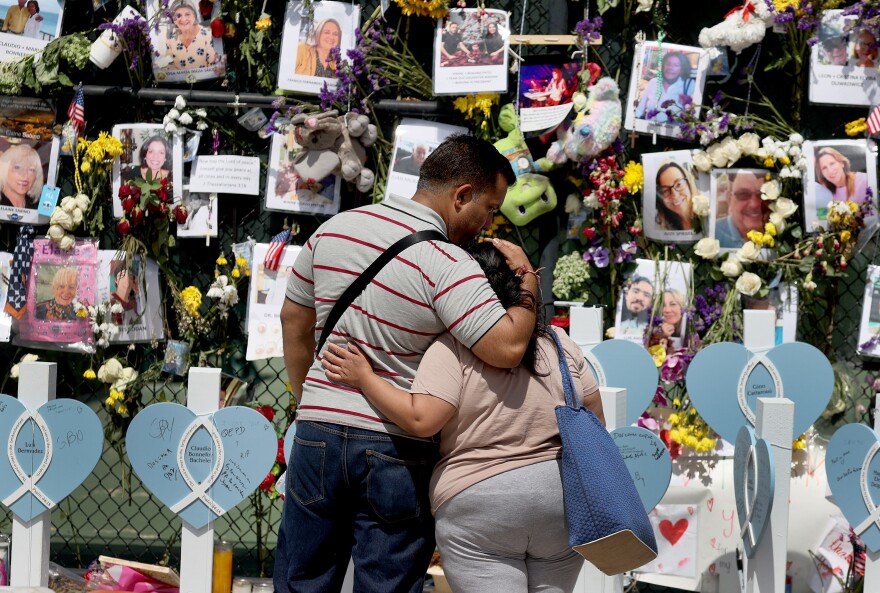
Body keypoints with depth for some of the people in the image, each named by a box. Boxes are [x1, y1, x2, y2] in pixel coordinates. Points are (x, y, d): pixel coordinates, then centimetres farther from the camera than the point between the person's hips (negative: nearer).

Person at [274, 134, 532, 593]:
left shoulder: (334, 229, 4)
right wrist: (527, 282, -8)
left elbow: (294, 321, 14)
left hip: (318, 434, 5)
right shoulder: (448, 265, -16)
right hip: (396, 450, -5)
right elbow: (508, 348, -25)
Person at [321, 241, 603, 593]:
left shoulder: (451, 349, -9)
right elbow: (595, 422, 9)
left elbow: (422, 421, -17)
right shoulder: (561, 344, 5)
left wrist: (364, 378, -9)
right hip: (562, 500, 5)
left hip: (476, 504, -4)